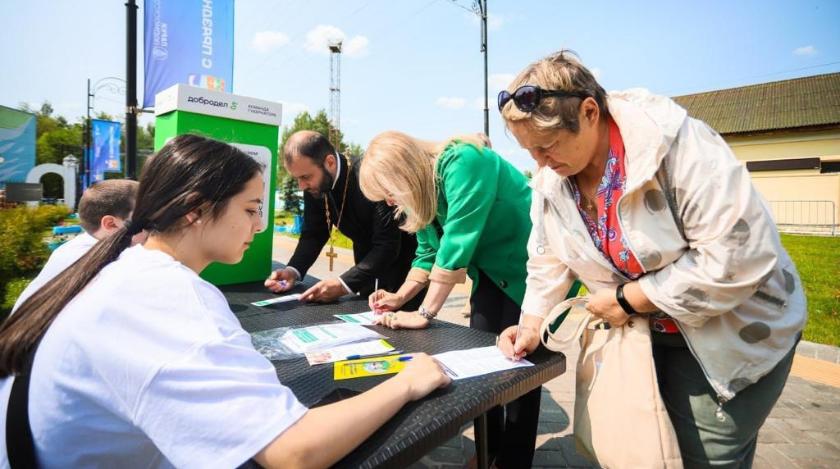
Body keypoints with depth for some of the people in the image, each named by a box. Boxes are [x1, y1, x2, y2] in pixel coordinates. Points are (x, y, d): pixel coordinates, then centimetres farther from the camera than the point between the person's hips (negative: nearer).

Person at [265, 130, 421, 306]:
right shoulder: (313, 185, -12)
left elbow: (388, 246, -33)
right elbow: (313, 233, -2)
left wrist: (344, 284, -40)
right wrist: (292, 270, -19)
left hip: (403, 262, -6)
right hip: (367, 265, 6)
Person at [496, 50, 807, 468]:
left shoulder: (677, 143, -27)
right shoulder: (551, 179, -8)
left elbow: (739, 256, -29)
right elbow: (549, 259, 2)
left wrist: (627, 299, -25)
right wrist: (531, 325, -10)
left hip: (735, 332, -5)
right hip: (644, 334, 6)